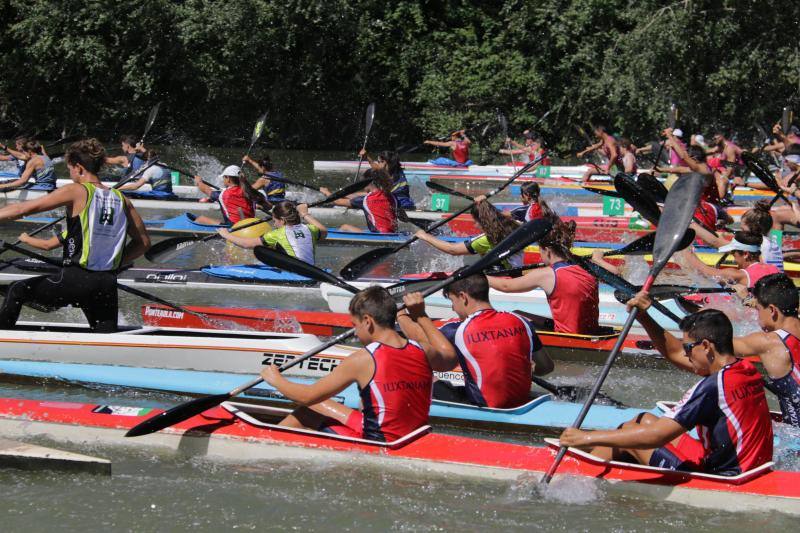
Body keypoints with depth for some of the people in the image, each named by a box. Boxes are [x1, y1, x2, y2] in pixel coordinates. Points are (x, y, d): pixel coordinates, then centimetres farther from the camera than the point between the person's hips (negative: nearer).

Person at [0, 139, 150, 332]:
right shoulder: (121, 200, 8)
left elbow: (23, 209, -7)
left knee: (17, 291, 15)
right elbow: (143, 242, 14)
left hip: (75, 280, -5)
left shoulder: (76, 192, -6)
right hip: (107, 285, 5)